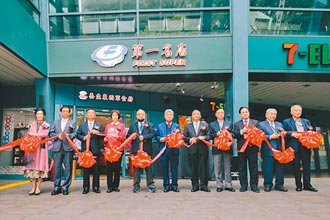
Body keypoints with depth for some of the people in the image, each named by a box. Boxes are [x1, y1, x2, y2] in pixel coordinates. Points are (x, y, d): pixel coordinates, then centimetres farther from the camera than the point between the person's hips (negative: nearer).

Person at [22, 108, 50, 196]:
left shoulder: (46, 125, 6)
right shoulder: (32, 125, 15)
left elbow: (45, 134, -12)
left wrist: (34, 134, -12)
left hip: (41, 147, -3)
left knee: (40, 165, -4)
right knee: (32, 165, -1)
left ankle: (38, 187, 0)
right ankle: (33, 187, 3)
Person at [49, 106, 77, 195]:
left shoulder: (73, 122, 12)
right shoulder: (56, 122, 21)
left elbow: (75, 133, 1)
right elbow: (51, 133, 12)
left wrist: (68, 135, -17)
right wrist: (57, 136, -6)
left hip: (68, 147, -2)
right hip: (57, 147, 2)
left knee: (68, 168, -1)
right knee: (57, 168, 3)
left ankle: (65, 187, 6)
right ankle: (57, 187, 10)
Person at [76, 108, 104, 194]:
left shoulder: (99, 125, 13)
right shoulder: (82, 125, 16)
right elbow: (78, 135, 8)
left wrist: (97, 133, -16)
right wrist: (84, 137, -10)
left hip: (95, 149, 0)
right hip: (85, 149, 1)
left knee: (96, 169, 1)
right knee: (85, 169, 2)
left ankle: (96, 187, 8)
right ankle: (86, 187, 8)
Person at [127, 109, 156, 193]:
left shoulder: (150, 125, 12)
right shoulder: (132, 126, 18)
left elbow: (153, 134, -3)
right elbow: (128, 135, 11)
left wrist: (144, 137, -15)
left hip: (147, 149, -2)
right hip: (136, 149, 2)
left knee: (148, 167, 2)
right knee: (136, 168, 5)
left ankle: (151, 185, 7)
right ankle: (136, 185, 11)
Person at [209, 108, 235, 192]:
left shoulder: (229, 123, 12)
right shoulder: (212, 124, 10)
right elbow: (211, 136, 1)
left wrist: (228, 130, -13)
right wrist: (216, 134, -17)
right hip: (217, 148, 0)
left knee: (227, 167, 4)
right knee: (217, 168, 1)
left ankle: (228, 185, 10)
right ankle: (219, 185, 9)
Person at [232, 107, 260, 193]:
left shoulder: (255, 122, 9)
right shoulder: (236, 124, 10)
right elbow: (234, 135, -1)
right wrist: (241, 132, -15)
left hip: (253, 148, 0)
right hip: (241, 148, 1)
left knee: (253, 168, 2)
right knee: (242, 168, 5)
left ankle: (254, 185, 10)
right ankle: (243, 185, 13)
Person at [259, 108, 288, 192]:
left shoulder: (279, 124, 20)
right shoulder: (261, 124, 3)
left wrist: (283, 132, -4)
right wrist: (271, 137, -14)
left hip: (279, 150, 5)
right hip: (268, 150, -4)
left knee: (280, 168, 6)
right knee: (268, 169, -2)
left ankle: (279, 185, 16)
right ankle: (268, 185, 9)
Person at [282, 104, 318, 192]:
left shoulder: (306, 121, 19)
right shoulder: (286, 122, 8)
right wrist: (292, 134, -15)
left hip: (306, 146, 3)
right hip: (294, 146, -3)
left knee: (307, 165, 1)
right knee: (296, 166, 1)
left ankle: (307, 185, 7)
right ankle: (298, 185, 8)